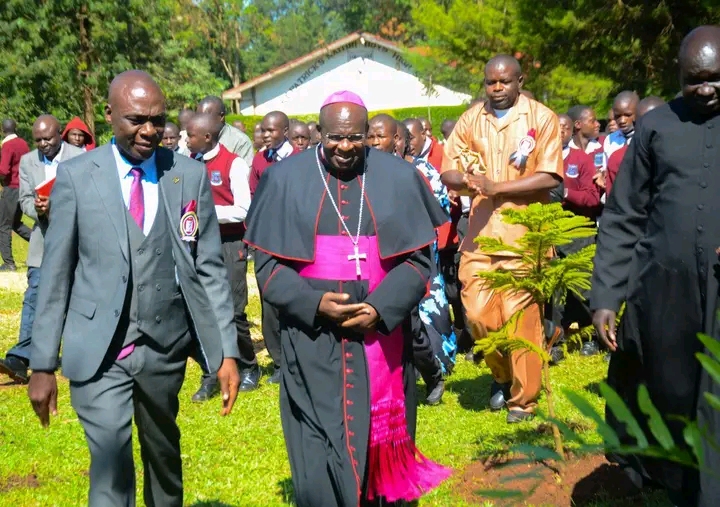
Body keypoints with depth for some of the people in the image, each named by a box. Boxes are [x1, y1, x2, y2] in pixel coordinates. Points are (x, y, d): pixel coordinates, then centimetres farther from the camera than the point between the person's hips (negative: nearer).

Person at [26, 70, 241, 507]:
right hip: (99, 351, -2)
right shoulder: (76, 176, -4)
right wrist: (42, 363, -1)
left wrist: (227, 351, -2)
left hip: (166, 345, 2)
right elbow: (56, 274, -1)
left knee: (164, 454, 19)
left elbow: (211, 269, 1)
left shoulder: (191, 175, 0)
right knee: (111, 462, -11)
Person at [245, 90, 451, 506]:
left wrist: (380, 308, -15)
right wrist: (314, 304, -16)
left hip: (381, 335, 1)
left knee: (380, 446, 12)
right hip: (313, 340, -1)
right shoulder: (286, 179, -2)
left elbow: (418, 258, 0)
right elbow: (268, 263, -1)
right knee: (319, 455, 1)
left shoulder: (398, 178, 1)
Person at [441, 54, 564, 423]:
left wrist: (495, 186, -17)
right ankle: (502, 374, 29)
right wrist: (467, 180, -16)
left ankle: (523, 397, 15)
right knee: (477, 313, 2)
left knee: (521, 316, -2)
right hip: (480, 231, 3)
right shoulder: (470, 120, 9)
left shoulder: (542, 118, -1)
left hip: (524, 232, -3)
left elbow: (549, 178, -11)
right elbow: (447, 174, 7)